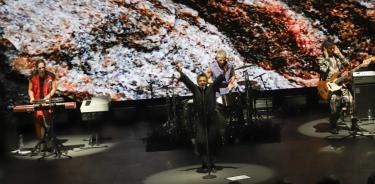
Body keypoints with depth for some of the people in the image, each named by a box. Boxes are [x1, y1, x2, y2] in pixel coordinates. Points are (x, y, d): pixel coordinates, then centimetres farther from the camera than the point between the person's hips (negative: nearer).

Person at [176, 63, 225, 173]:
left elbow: (218, 80, -11)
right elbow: (187, 81, -9)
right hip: (201, 120, 1)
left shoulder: (212, 88, 2)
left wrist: (224, 72, -28)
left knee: (213, 142, 4)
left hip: (213, 119, -1)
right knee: (200, 142, -7)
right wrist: (181, 73, -25)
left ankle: (210, 164, 20)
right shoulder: (195, 89, 4)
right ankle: (206, 165, 2)